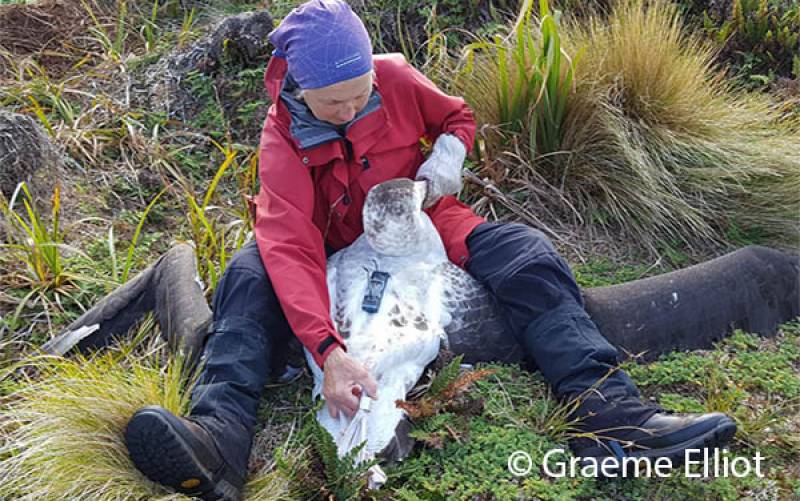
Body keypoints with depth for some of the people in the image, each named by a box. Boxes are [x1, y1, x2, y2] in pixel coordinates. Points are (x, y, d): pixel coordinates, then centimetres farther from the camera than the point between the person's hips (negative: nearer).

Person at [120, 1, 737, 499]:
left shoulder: (396, 79, -14)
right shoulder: (282, 139, -20)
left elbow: (458, 115, 9)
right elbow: (290, 248, -35)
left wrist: (448, 154, -18)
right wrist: (329, 352, -50)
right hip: (339, 252, -1)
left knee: (528, 255, -25)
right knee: (249, 274, -30)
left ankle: (611, 413, -39)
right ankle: (220, 433, -50)